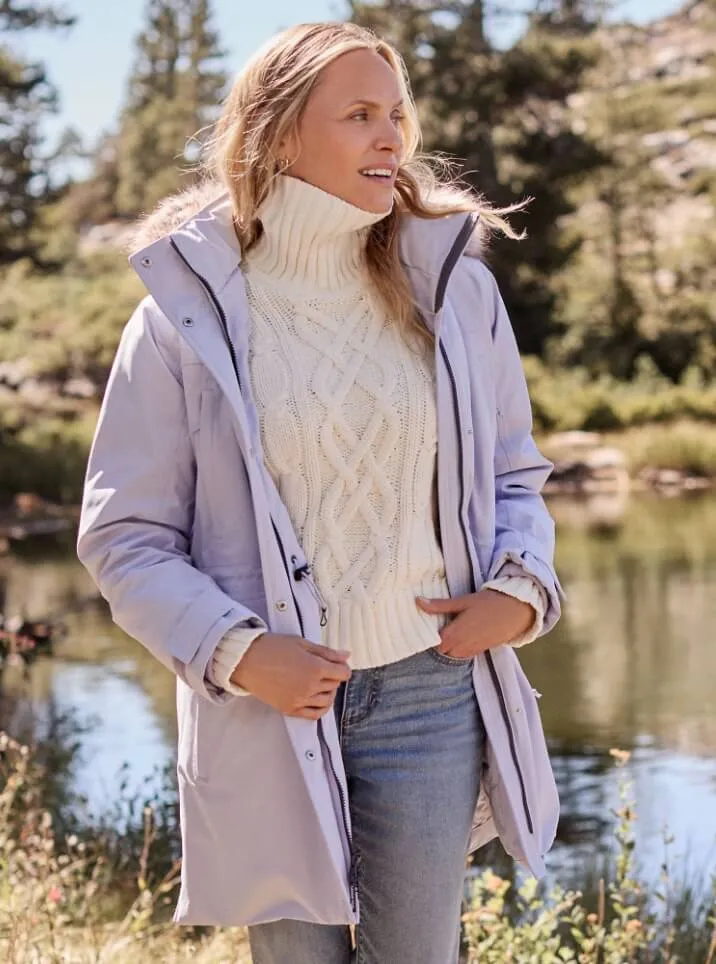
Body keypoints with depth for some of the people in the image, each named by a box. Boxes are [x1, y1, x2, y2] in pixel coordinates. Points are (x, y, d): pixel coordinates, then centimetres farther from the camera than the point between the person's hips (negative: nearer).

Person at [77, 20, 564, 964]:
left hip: (430, 687, 2)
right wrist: (234, 652, -14)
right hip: (271, 711, -2)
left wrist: (520, 585, -4)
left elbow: (513, 472, 15)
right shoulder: (185, 317, -5)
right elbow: (124, 535, -1)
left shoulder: (455, 289, 4)